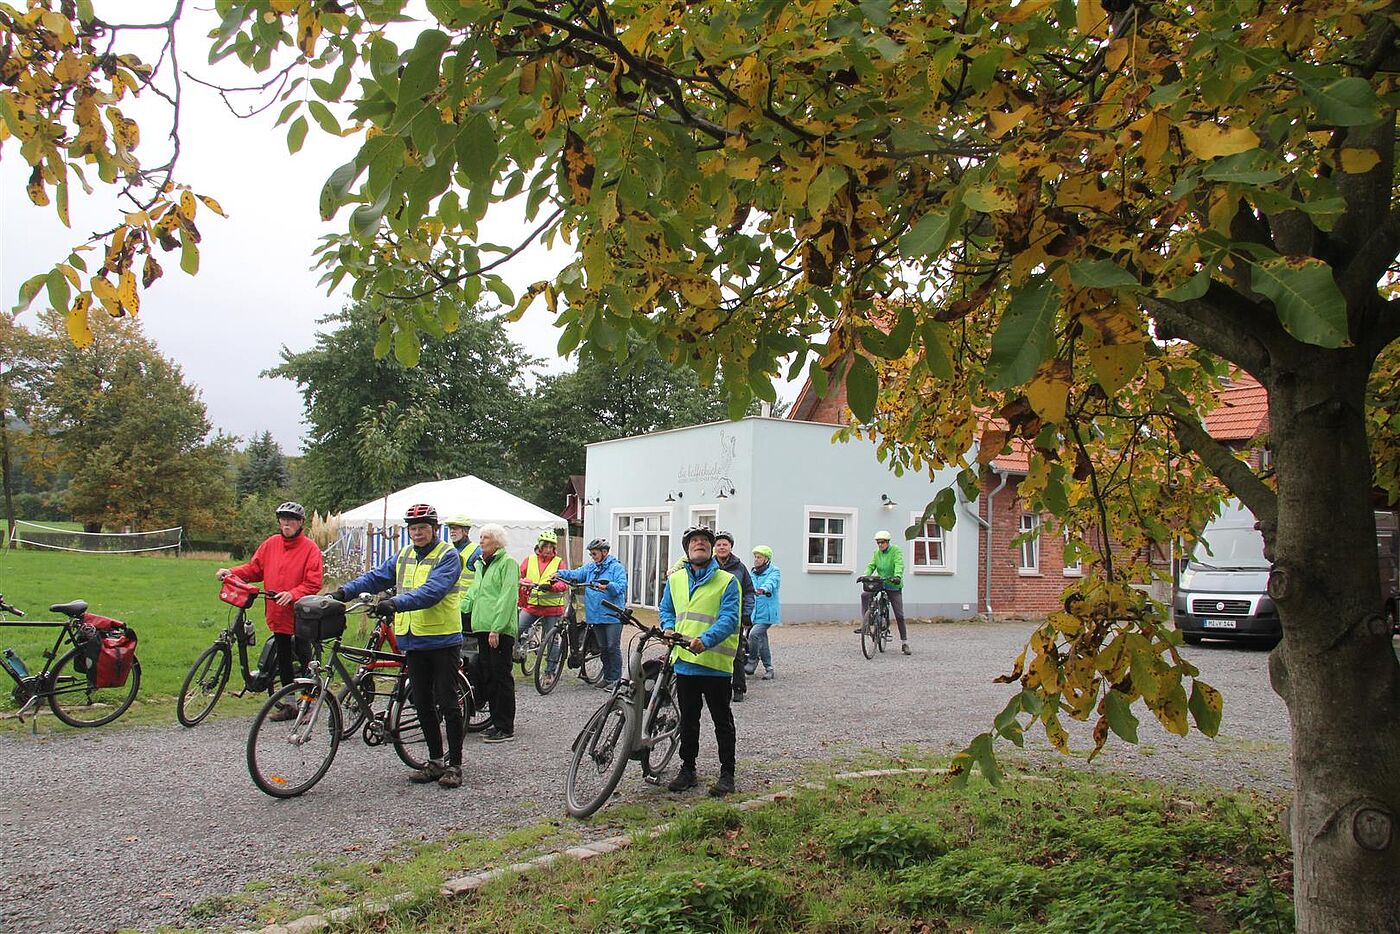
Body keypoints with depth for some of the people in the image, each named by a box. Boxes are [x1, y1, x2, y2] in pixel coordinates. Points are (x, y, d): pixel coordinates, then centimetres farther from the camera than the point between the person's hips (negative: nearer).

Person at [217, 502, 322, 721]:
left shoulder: (310, 548, -9)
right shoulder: (271, 544, 6)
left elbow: (313, 583, -13)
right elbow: (255, 568, 13)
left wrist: (292, 594, -24)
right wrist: (232, 572, -1)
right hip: (277, 614, 6)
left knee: (304, 658, -2)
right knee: (283, 660, 14)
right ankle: (289, 705, 25)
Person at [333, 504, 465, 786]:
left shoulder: (448, 556, -10)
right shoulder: (404, 556, 13)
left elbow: (432, 591, -24)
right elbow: (377, 577, 7)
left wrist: (397, 602, -36)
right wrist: (344, 590, -9)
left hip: (443, 639, -7)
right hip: (413, 640, 7)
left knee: (447, 703, -2)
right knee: (422, 705, 11)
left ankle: (455, 764, 6)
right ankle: (436, 761, 22)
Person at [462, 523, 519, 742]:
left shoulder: (508, 563, -7)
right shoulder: (480, 564, 19)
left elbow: (508, 597, -14)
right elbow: (473, 594, 23)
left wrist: (496, 628, -20)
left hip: (501, 630, -8)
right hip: (482, 628, 9)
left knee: (501, 677, -6)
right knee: (488, 677, 11)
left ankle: (506, 728, -1)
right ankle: (496, 722, 19)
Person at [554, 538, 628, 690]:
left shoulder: (616, 567, -6)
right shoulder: (590, 567, 14)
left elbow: (621, 586, -17)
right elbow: (575, 574, 7)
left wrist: (608, 585, -33)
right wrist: (560, 573, -9)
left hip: (612, 615, -7)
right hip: (596, 615, 7)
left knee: (613, 647, -4)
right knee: (602, 648, 14)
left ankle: (615, 679, 4)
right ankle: (607, 677, 24)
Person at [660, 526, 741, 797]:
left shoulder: (727, 581, -4)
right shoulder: (675, 580, 11)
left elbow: (729, 619, -13)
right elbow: (666, 610, 19)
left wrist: (705, 640, -28)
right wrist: (669, 629, -3)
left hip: (715, 662, -4)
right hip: (684, 660, 4)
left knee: (722, 721, 5)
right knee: (688, 719, 15)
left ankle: (727, 773, 15)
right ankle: (687, 769, 26)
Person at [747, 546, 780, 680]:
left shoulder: (774, 571, -5)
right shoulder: (752, 573, 15)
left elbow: (771, 582, -25)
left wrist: (762, 589, -46)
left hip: (767, 613, -6)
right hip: (755, 612, 6)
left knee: (754, 634, -21)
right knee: (762, 640, 8)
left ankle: (752, 660, 0)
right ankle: (769, 669, 18)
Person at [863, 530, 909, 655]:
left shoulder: (896, 550, -9)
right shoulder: (876, 553, 6)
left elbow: (899, 565, -23)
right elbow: (871, 566, -1)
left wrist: (897, 576, -42)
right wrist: (865, 576, -21)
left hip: (894, 586, -4)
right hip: (880, 583, 4)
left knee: (899, 615, -2)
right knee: (865, 596, -23)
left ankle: (904, 643, 6)